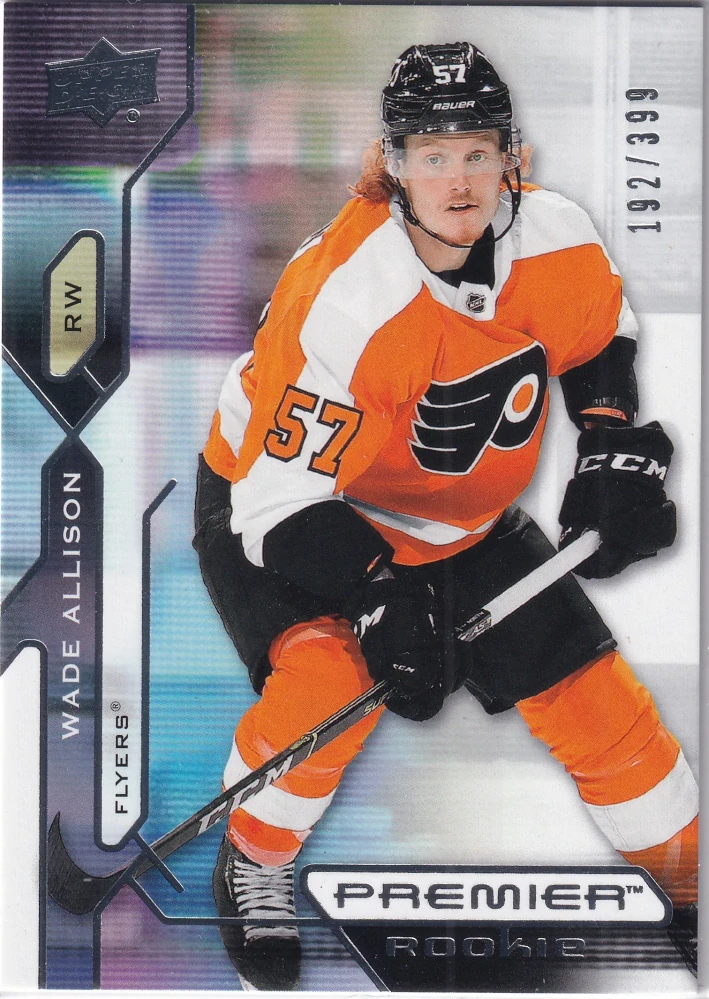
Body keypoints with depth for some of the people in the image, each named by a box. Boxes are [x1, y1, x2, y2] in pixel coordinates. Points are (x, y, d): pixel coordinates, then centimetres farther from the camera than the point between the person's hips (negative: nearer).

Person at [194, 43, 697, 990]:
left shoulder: (558, 239, -18)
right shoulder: (343, 300, -35)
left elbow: (602, 336, 7)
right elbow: (280, 494, -31)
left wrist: (613, 448, -6)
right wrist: (376, 597, -42)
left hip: (460, 520, 5)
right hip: (281, 505, -5)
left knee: (594, 694, 2)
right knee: (328, 679, -30)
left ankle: (689, 883, 26)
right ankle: (254, 863, 2)